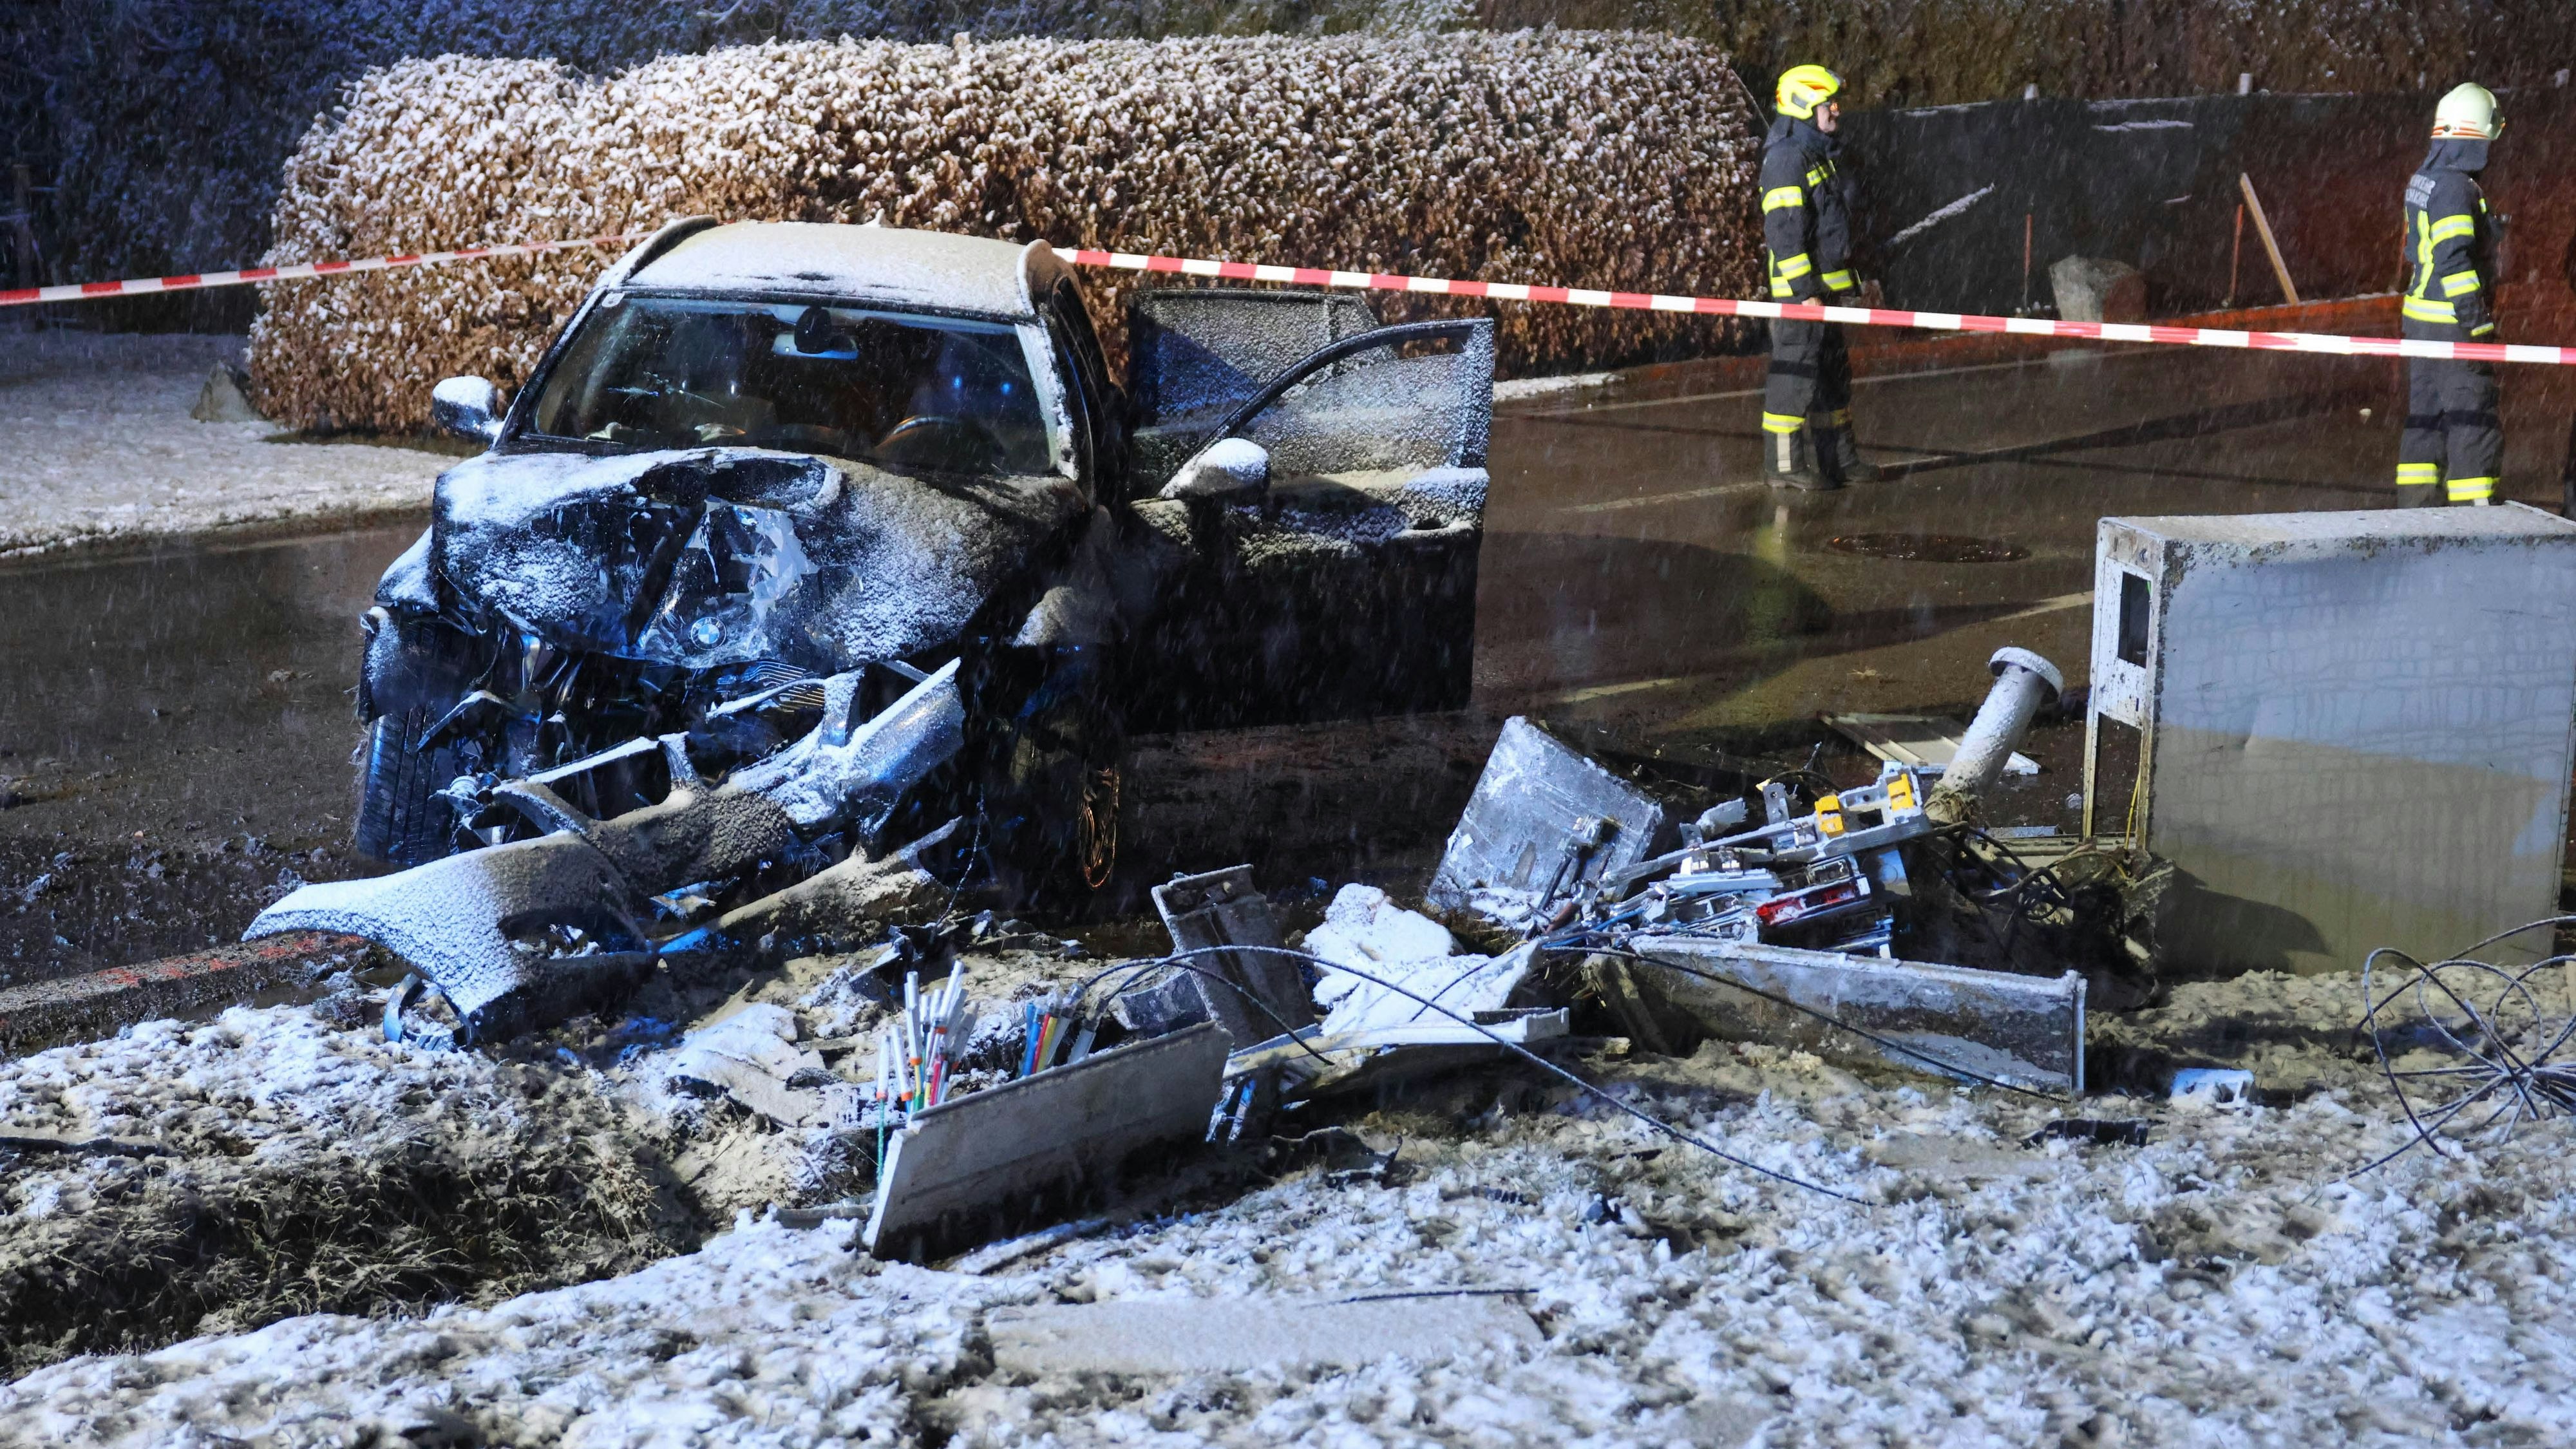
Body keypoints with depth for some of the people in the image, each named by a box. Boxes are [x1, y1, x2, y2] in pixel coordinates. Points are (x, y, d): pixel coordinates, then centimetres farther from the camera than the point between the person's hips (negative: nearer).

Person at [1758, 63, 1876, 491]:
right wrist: (1805, 290, -24)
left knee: (1833, 371, 14)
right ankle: (1784, 463, -1)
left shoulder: (1819, 154, 18)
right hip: (1801, 285, -10)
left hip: (1827, 285, 10)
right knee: (1796, 370, -7)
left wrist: (1845, 284, 23)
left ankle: (1839, 457, 22)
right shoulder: (1787, 157, -15)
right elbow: (1784, 231, -21)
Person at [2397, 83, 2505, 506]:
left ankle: (2415, 503, 19)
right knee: (2474, 419, -5)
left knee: (2426, 411, 15)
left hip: (2420, 313, 10)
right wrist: (2479, 325, -22)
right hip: (2452, 322, -10)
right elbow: (2454, 261, -24)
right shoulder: (2456, 187, -19)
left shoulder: (2423, 179, 11)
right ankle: (2471, 506, -3)